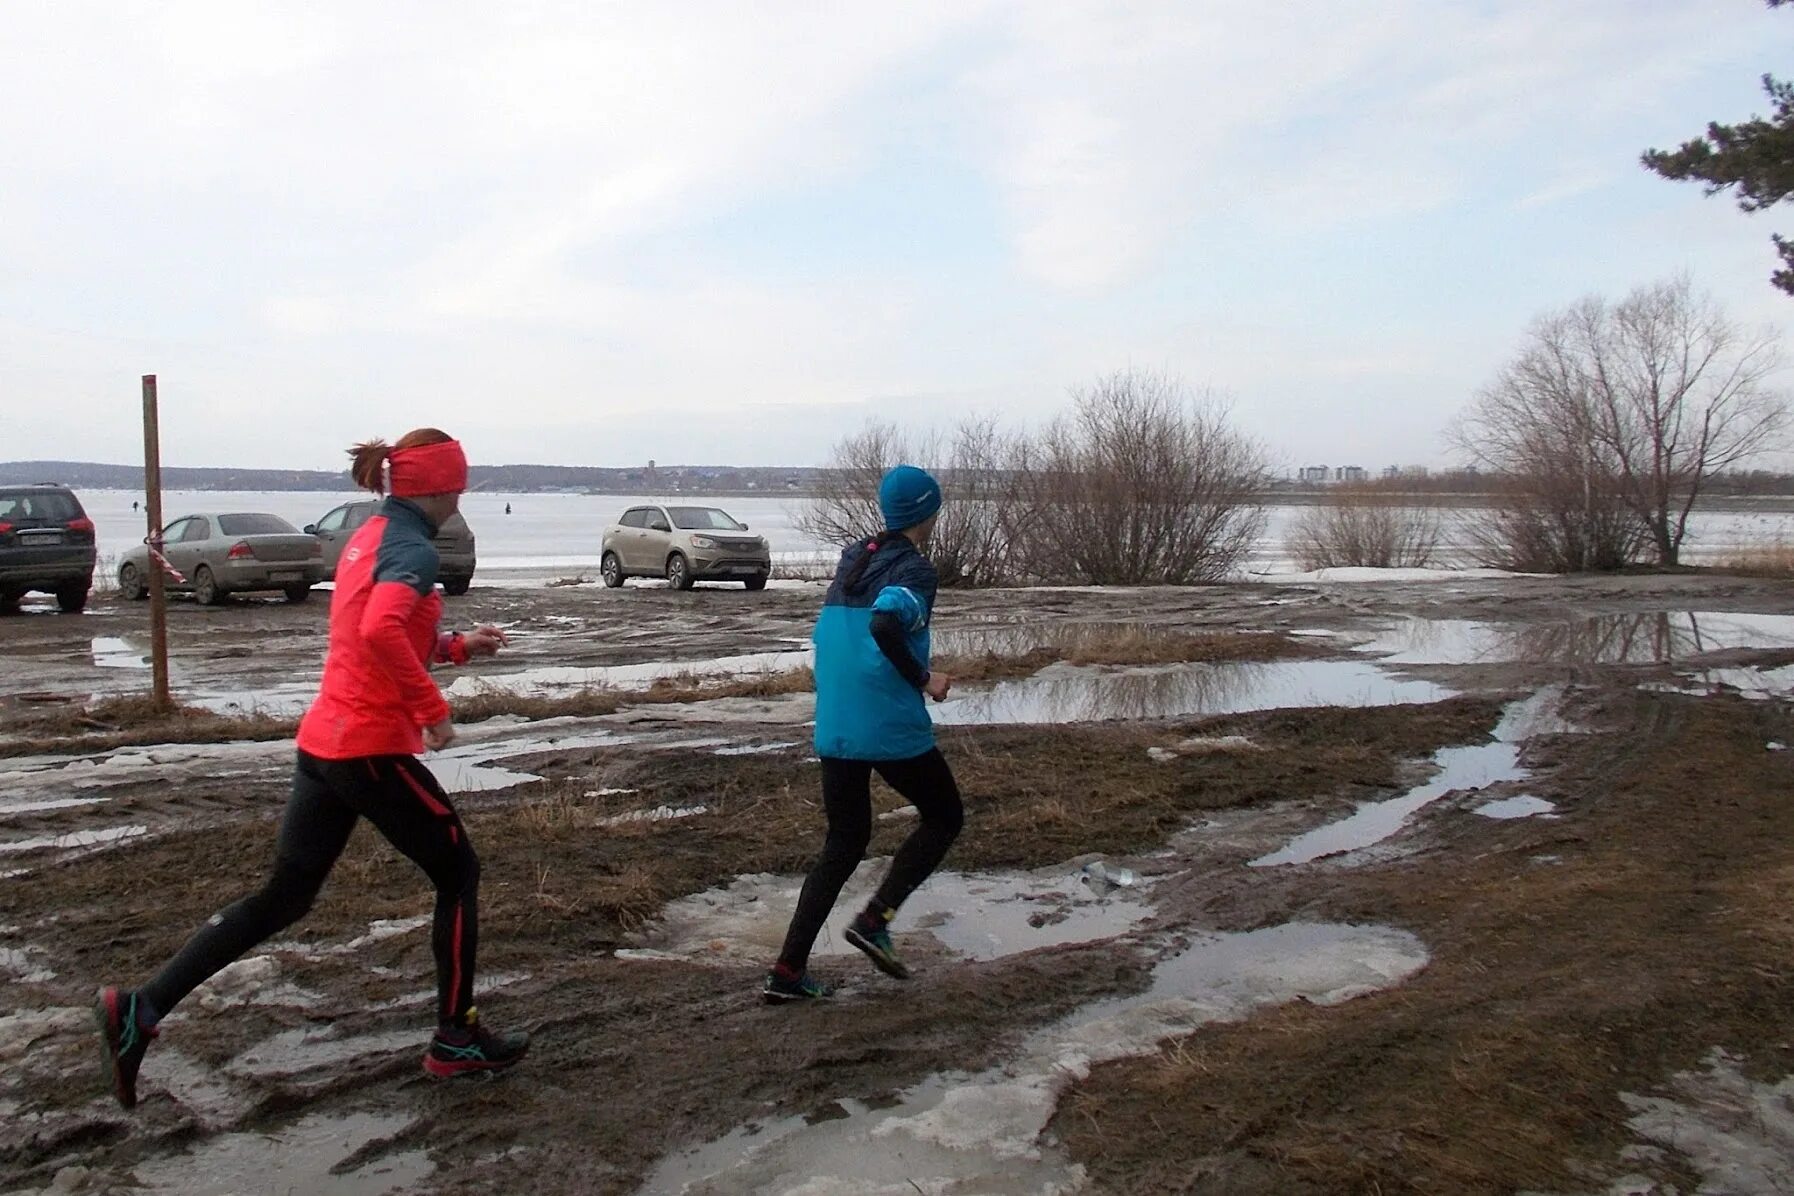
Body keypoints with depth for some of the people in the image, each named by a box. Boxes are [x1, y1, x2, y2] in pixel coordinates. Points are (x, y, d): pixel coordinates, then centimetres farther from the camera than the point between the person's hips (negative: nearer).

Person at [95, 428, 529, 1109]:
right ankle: (456, 1040, 18)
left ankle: (139, 1009, 11)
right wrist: (433, 707, -25)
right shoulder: (413, 549, -15)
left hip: (322, 742, 9)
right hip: (373, 748, -9)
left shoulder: (368, 537, 14)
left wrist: (458, 647, 18)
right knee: (458, 874, 9)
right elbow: (380, 631, -33)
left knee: (284, 896, 15)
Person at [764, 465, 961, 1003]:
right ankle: (875, 918, 2)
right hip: (893, 731, -7)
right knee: (944, 816, 17)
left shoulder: (853, 559, 12)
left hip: (832, 731, 7)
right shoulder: (914, 569, -11)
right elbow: (884, 622, -30)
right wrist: (924, 681, -19)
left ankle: (788, 971, 11)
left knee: (845, 840, 17)